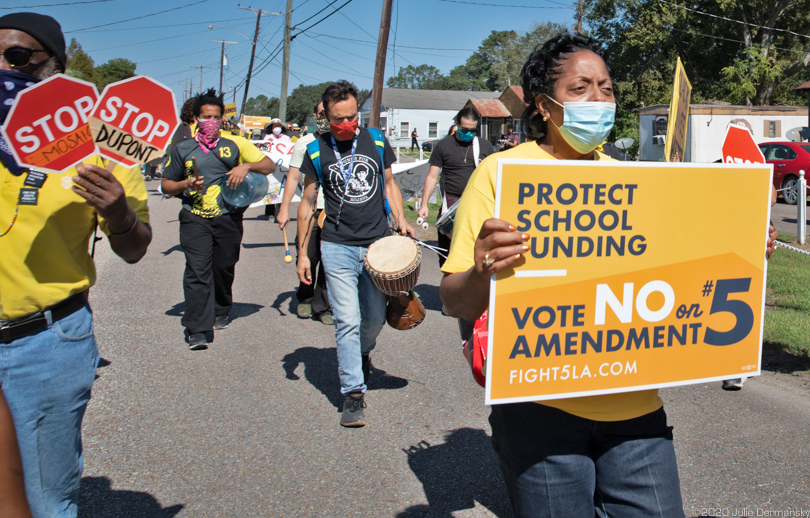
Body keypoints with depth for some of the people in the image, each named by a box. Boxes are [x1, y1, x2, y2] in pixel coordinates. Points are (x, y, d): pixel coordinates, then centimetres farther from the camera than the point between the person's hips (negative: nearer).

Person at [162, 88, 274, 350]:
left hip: (228, 218, 1)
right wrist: (186, 184, -7)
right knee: (197, 271, -12)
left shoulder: (235, 144, 7)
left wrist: (246, 166, -13)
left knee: (224, 269, 11)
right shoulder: (183, 149, 8)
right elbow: (166, 185, 14)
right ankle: (198, 330, -12)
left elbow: (269, 166, 6)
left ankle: (220, 312, 35)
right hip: (195, 219, -1)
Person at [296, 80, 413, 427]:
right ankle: (353, 392, 3)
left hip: (378, 243, 2)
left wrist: (400, 219, -2)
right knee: (347, 321, -6)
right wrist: (302, 252, 4)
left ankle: (362, 352, 43)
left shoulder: (376, 142, 4)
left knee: (376, 318, 10)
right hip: (338, 247, -2)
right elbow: (307, 202, 7)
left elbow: (389, 184, 15)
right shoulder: (317, 150, 1)